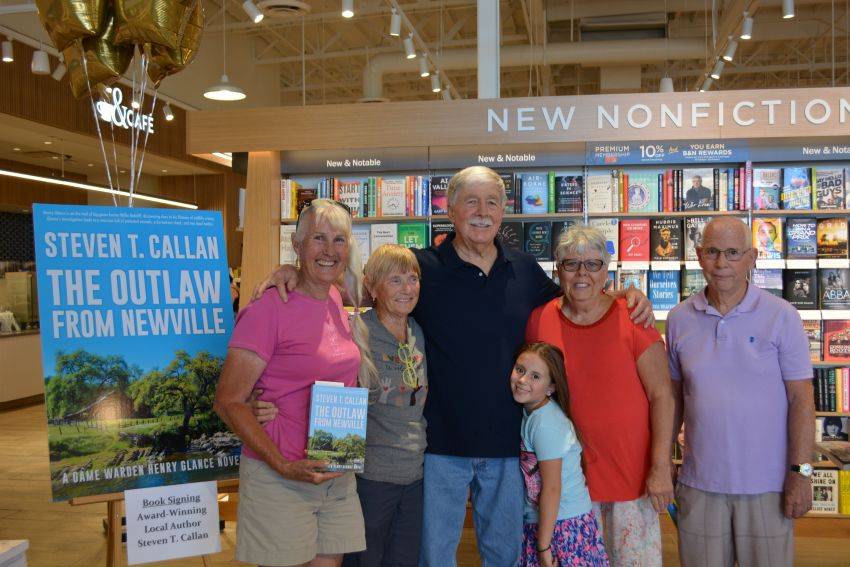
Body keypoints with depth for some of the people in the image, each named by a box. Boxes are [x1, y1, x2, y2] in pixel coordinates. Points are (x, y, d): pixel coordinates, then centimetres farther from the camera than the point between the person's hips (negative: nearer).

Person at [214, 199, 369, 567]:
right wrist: (283, 466, -21)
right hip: (279, 479, -6)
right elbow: (228, 401, -15)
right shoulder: (271, 307, -15)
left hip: (338, 476, 6)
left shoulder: (337, 301, 5)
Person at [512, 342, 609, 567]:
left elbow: (552, 489, -20)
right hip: (535, 522, 7)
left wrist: (543, 547, -15)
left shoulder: (545, 423, -22)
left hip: (564, 525, -7)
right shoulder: (529, 411, 2)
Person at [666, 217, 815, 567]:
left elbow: (801, 398, -5)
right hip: (699, 484, 2)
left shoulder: (781, 316, -6)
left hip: (766, 485, -2)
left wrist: (801, 473, -9)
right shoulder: (679, 319, 1)